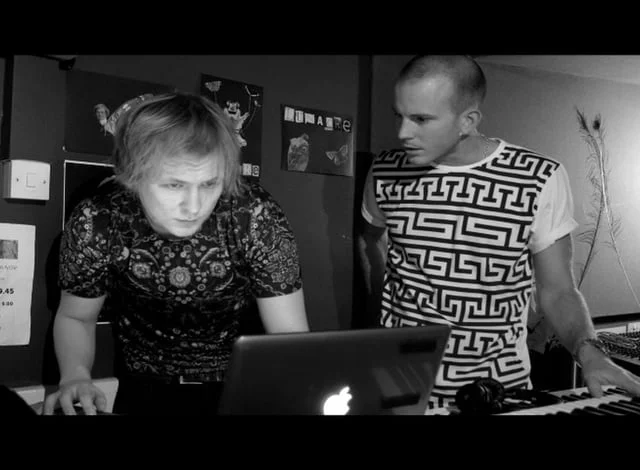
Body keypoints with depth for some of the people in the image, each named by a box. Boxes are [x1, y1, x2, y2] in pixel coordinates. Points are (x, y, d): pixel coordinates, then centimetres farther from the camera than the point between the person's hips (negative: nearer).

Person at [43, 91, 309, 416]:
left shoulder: (256, 217, -22)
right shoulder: (97, 221, -19)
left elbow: (291, 337, -16)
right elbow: (75, 317, 0)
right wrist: (75, 375, -19)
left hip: (243, 388, -1)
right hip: (140, 392, 2)